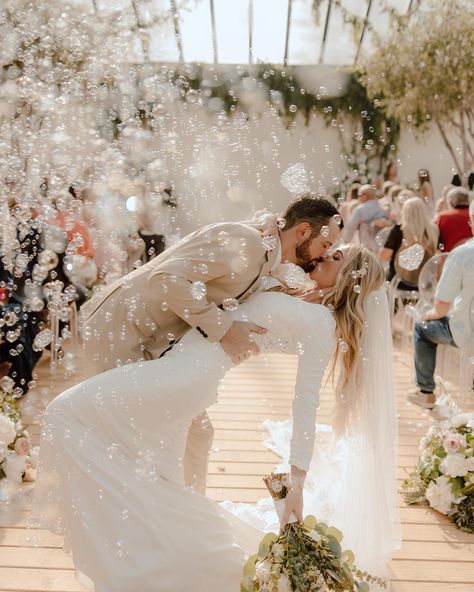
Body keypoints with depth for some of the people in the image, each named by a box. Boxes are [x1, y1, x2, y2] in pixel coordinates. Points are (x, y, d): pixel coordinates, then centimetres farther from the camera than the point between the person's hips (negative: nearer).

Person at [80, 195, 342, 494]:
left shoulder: (267, 260, 6)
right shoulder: (244, 242, -25)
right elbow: (166, 277, -32)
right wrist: (223, 327, -30)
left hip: (158, 343, 9)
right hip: (120, 330, -9)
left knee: (197, 431, 12)